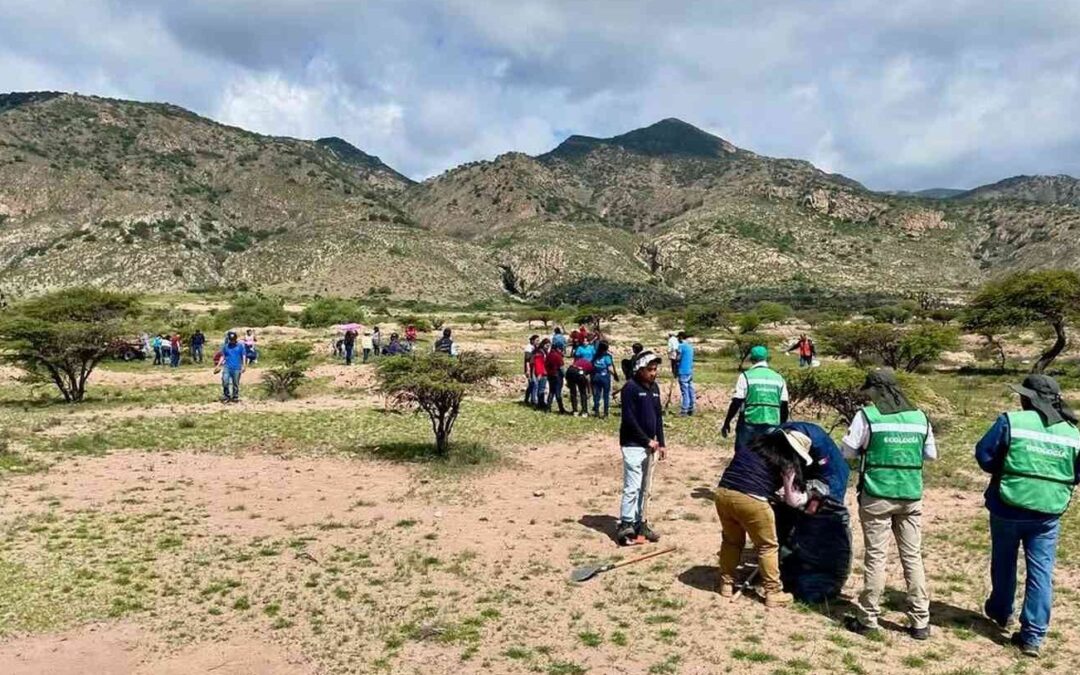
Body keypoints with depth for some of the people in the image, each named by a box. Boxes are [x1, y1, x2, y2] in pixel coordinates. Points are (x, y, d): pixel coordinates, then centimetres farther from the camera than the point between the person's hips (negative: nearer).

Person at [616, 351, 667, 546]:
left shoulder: (654, 387, 11)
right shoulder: (631, 388, -12)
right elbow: (629, 419, -16)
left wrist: (661, 443, 11)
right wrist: (647, 440, -14)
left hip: (650, 445, 8)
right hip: (633, 444, -7)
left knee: (644, 488, 12)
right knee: (632, 487, -8)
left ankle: (640, 522, 21)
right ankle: (625, 526, -1)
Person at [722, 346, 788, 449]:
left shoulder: (746, 376, -3)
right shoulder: (778, 378, 9)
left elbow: (736, 403, -8)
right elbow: (784, 406, 8)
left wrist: (727, 423, 1)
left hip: (750, 425, -3)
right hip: (772, 426, 4)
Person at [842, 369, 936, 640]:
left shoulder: (867, 415, -8)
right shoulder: (920, 417, 5)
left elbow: (848, 451, -3)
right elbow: (931, 455, 13)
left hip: (877, 496, -4)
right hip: (911, 496, 4)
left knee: (875, 556, 4)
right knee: (913, 557, 11)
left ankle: (868, 618, 11)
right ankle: (920, 622, 17)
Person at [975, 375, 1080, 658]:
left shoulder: (1011, 421, -12)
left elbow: (984, 455, -9)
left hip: (1007, 508, -2)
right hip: (1048, 513, 2)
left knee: (1004, 563, 18)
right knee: (1041, 572, 7)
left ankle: (1000, 612, 37)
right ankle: (1033, 635, 7)